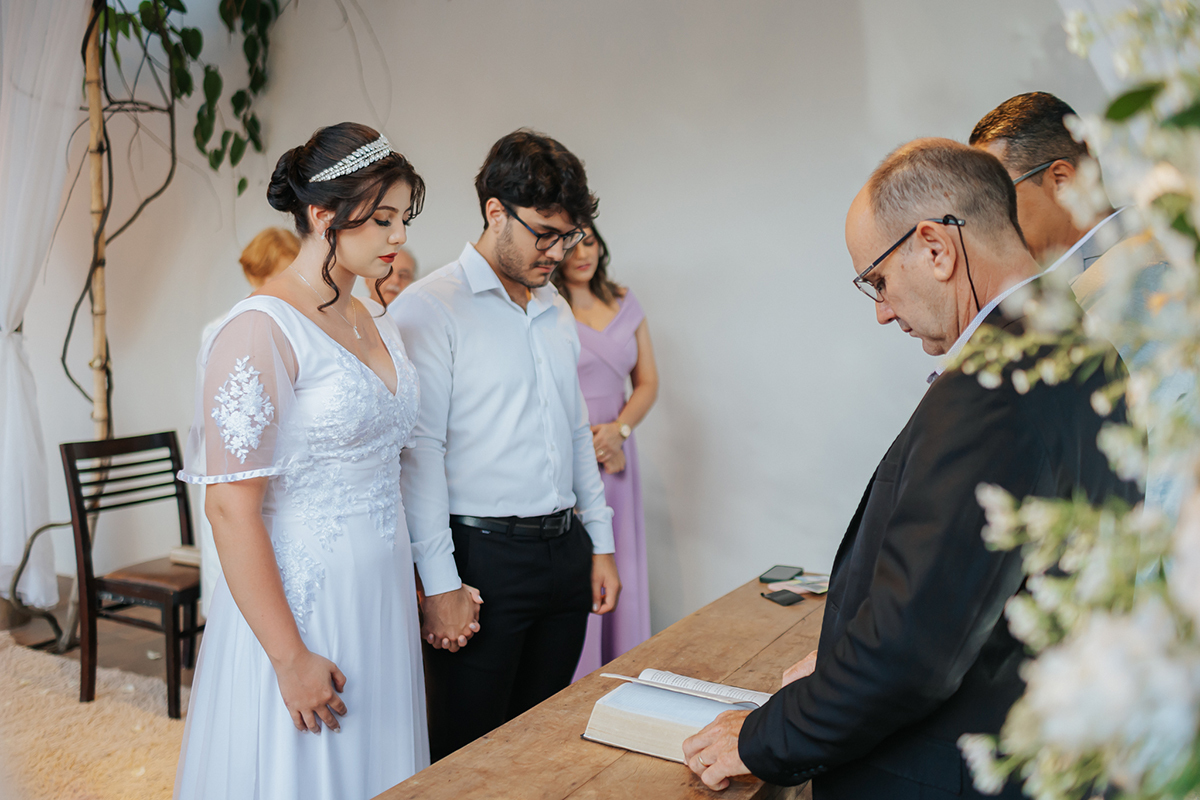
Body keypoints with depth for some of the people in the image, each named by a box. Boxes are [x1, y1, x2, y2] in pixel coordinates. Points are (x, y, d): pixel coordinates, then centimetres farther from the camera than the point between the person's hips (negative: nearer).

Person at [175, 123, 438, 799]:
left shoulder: (374, 324, 9)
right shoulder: (260, 330, -16)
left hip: (382, 598, 8)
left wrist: (417, 585, 12)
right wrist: (289, 658, -18)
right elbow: (230, 507, -19)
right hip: (300, 603, -7)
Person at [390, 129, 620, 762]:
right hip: (483, 556, -7)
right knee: (469, 751, 5)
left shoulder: (558, 312, 14)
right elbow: (418, 451, -14)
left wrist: (600, 543, 15)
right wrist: (440, 584, -16)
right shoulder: (428, 308, -9)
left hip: (566, 552, 7)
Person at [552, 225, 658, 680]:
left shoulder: (625, 304, 13)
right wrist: (588, 445, -8)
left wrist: (619, 430, -5)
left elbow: (647, 382, 13)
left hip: (616, 456, 6)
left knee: (621, 579, 8)